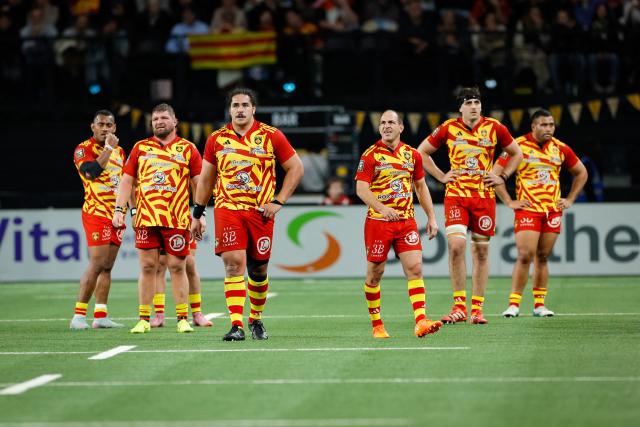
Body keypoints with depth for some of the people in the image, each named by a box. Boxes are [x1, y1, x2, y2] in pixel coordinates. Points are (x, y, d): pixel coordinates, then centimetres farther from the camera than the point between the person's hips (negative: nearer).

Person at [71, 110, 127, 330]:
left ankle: (100, 316, 8)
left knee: (107, 266, 6)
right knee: (97, 264, -15)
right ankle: (79, 316, -14)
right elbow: (91, 171, -24)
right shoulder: (84, 149, -5)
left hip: (117, 214, 7)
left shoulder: (119, 151, 18)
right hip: (96, 213, -7)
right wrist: (108, 148, -20)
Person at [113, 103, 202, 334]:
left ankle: (182, 318, 5)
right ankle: (144, 319, 7)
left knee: (177, 267, 0)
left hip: (177, 219, -2)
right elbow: (127, 180, 13)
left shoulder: (188, 149, 7)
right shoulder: (140, 148, 13)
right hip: (146, 218, 2)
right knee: (147, 267, 2)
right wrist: (119, 209, 3)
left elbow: (198, 184, 6)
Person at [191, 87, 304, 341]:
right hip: (227, 209, 0)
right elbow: (206, 178, 17)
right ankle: (236, 325, -18)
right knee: (233, 263, -15)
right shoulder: (217, 139, 7)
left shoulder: (271, 136, 2)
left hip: (260, 212, 0)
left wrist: (278, 201, -2)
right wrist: (197, 214, 15)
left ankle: (256, 320, 28)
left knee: (258, 268, 7)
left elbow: (296, 168, 7)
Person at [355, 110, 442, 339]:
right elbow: (361, 189, -11)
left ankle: (421, 322, -17)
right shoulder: (370, 155, -3)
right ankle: (377, 325, 16)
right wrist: (382, 208, -27)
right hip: (378, 222, -3)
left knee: (415, 268, -10)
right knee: (375, 273, 4)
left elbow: (421, 187, 18)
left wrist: (431, 217, 13)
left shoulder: (412, 155, 9)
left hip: (406, 221, 3)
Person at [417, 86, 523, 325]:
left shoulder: (494, 128, 2)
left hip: (484, 196, 1)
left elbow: (516, 154, 16)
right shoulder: (449, 128, 1)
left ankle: (477, 309, 11)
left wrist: (502, 177, 5)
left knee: (481, 252, 4)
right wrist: (441, 176, 5)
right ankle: (459, 306, -8)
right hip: (456, 195, -1)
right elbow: (422, 151, 13)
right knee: (456, 246, -17)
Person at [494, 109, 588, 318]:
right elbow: (495, 174, -4)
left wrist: (569, 199, 13)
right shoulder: (518, 146, -6)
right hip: (527, 210, -4)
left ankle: (539, 304, 12)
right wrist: (509, 202, -7)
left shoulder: (560, 148, 7)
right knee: (525, 256, -12)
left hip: (553, 211, 4)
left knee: (542, 258, 7)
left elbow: (581, 173, 21)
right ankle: (514, 304, -7)